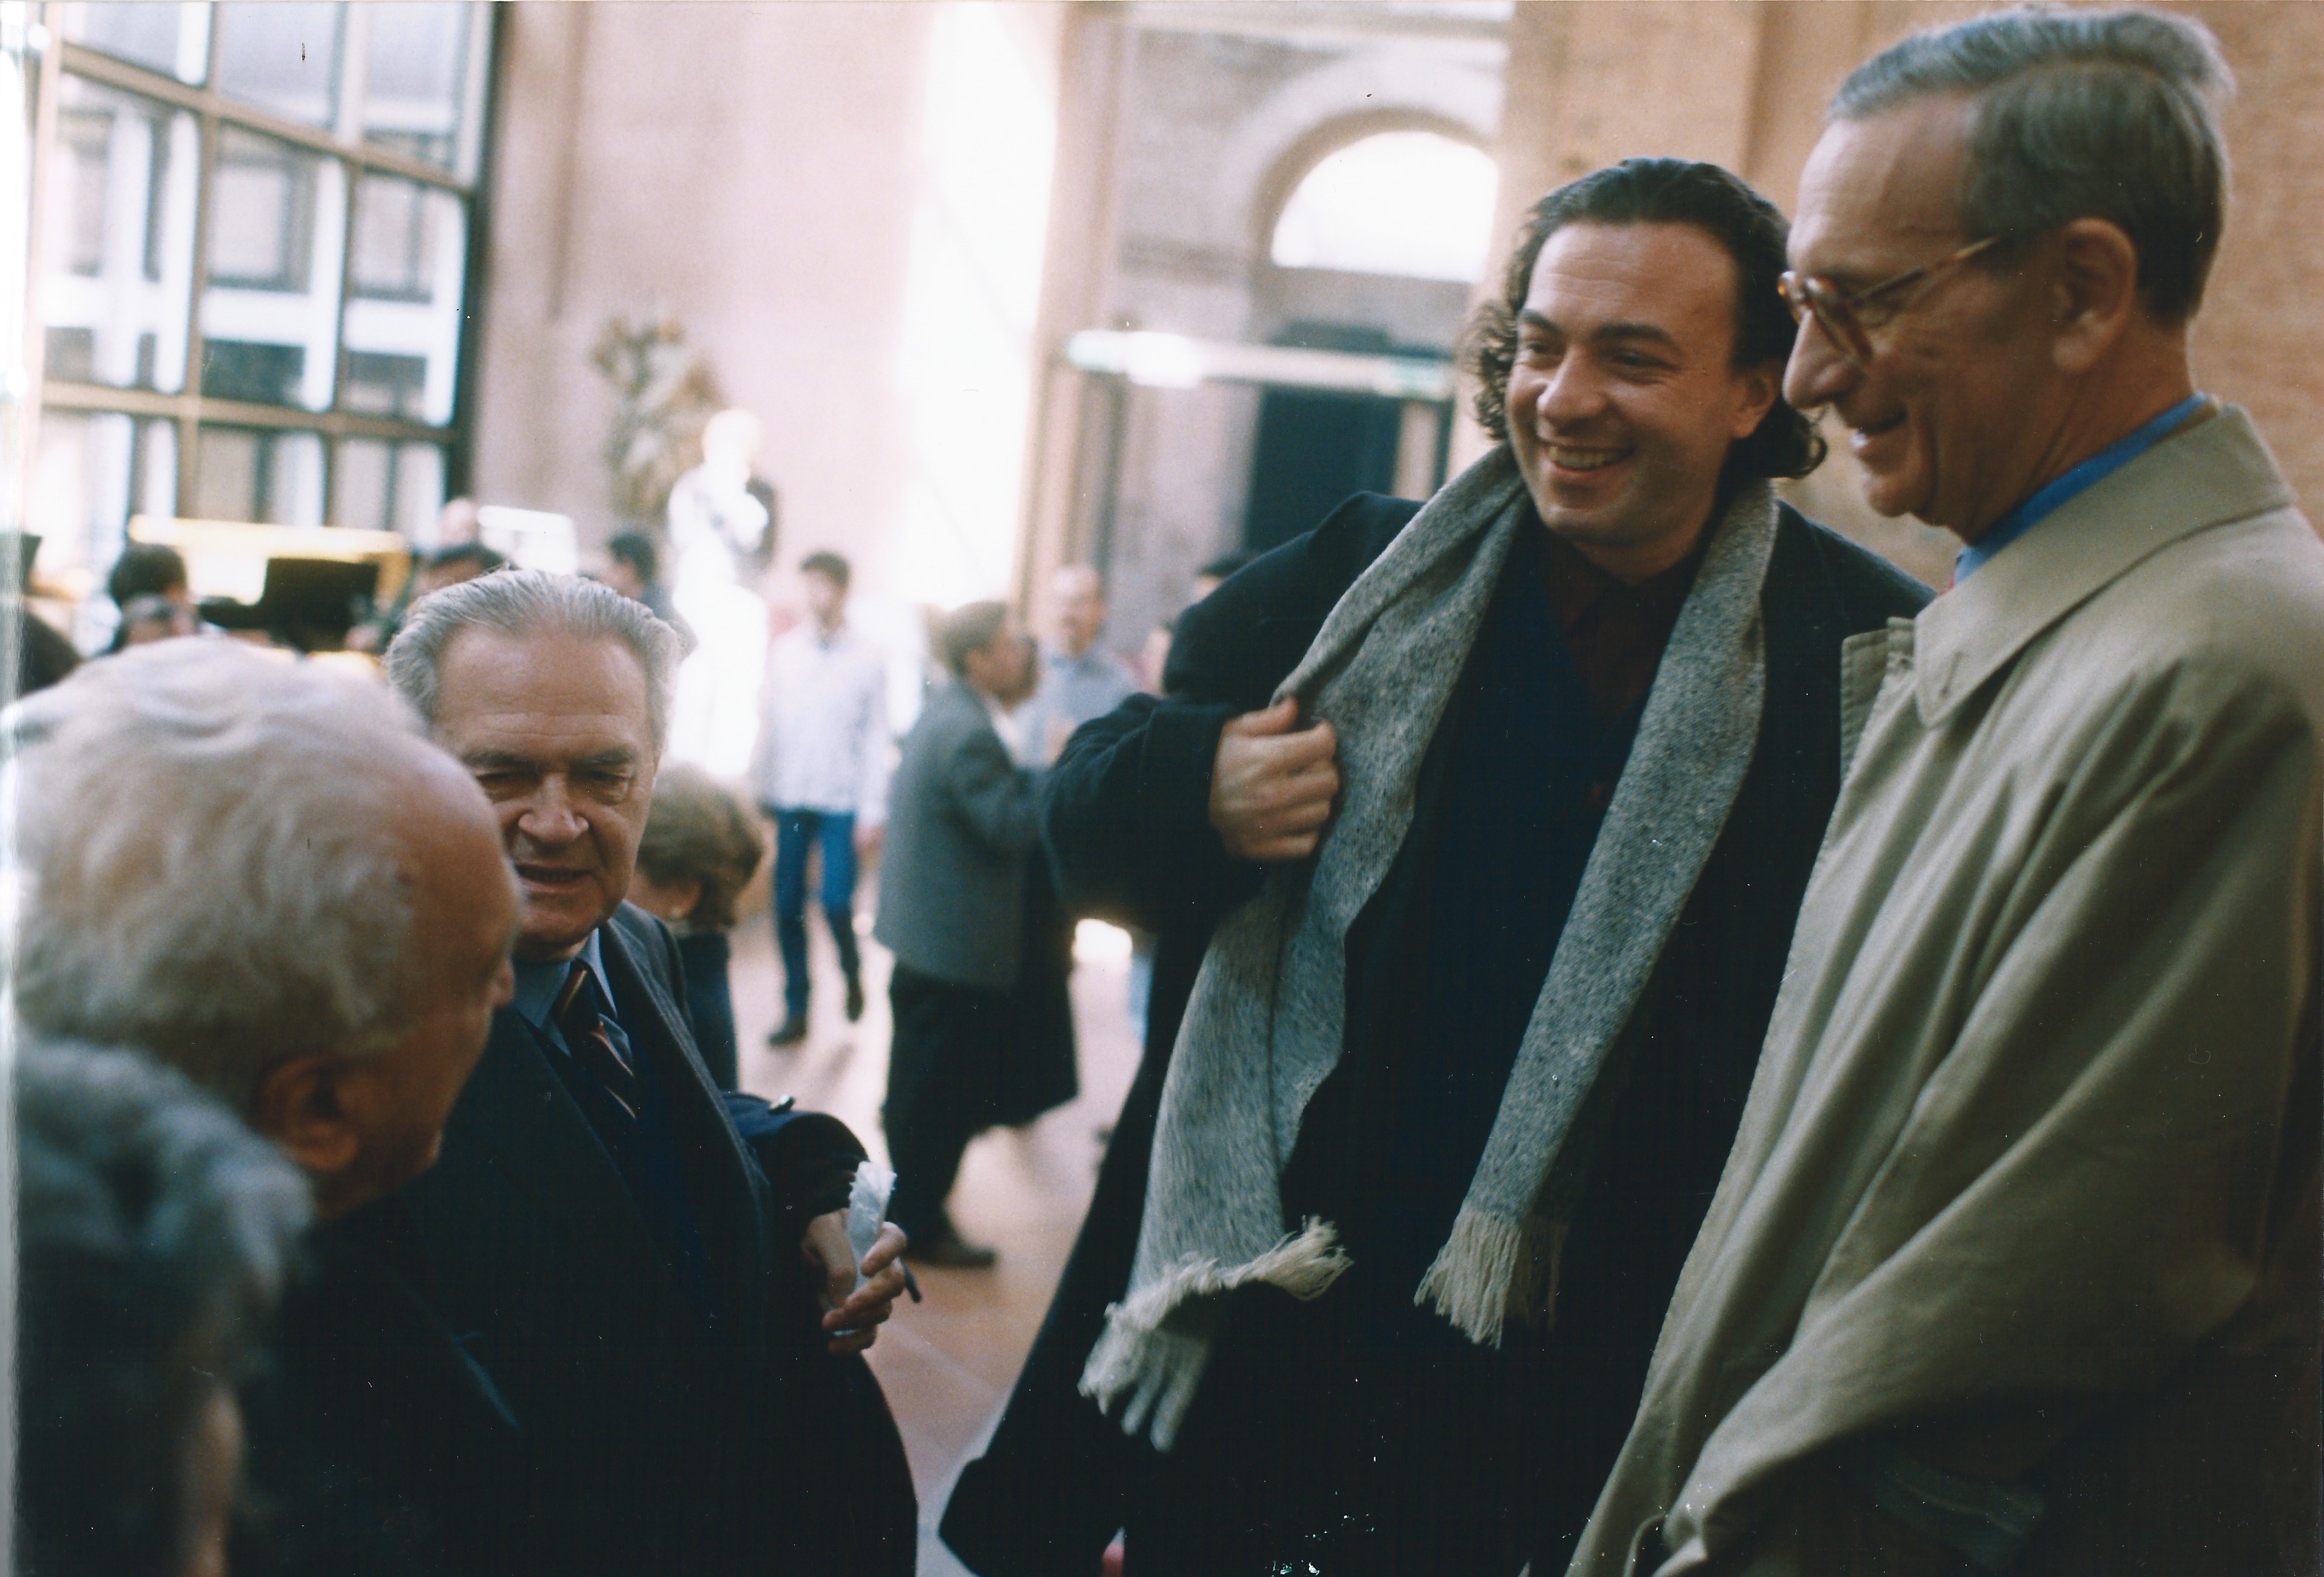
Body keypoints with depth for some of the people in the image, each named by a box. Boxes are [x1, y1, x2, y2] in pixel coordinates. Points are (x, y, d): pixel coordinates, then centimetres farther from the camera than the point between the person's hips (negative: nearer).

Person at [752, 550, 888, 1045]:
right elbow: (770, 723, 7)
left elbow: (877, 739, -2)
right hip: (790, 799, 3)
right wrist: (762, 791, 4)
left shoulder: (868, 660, -2)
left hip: (841, 803, -3)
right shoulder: (785, 651, 5)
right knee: (788, 908, 4)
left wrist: (872, 812, -6)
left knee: (836, 901, -9)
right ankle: (796, 1009, 16)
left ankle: (852, 971, 21)